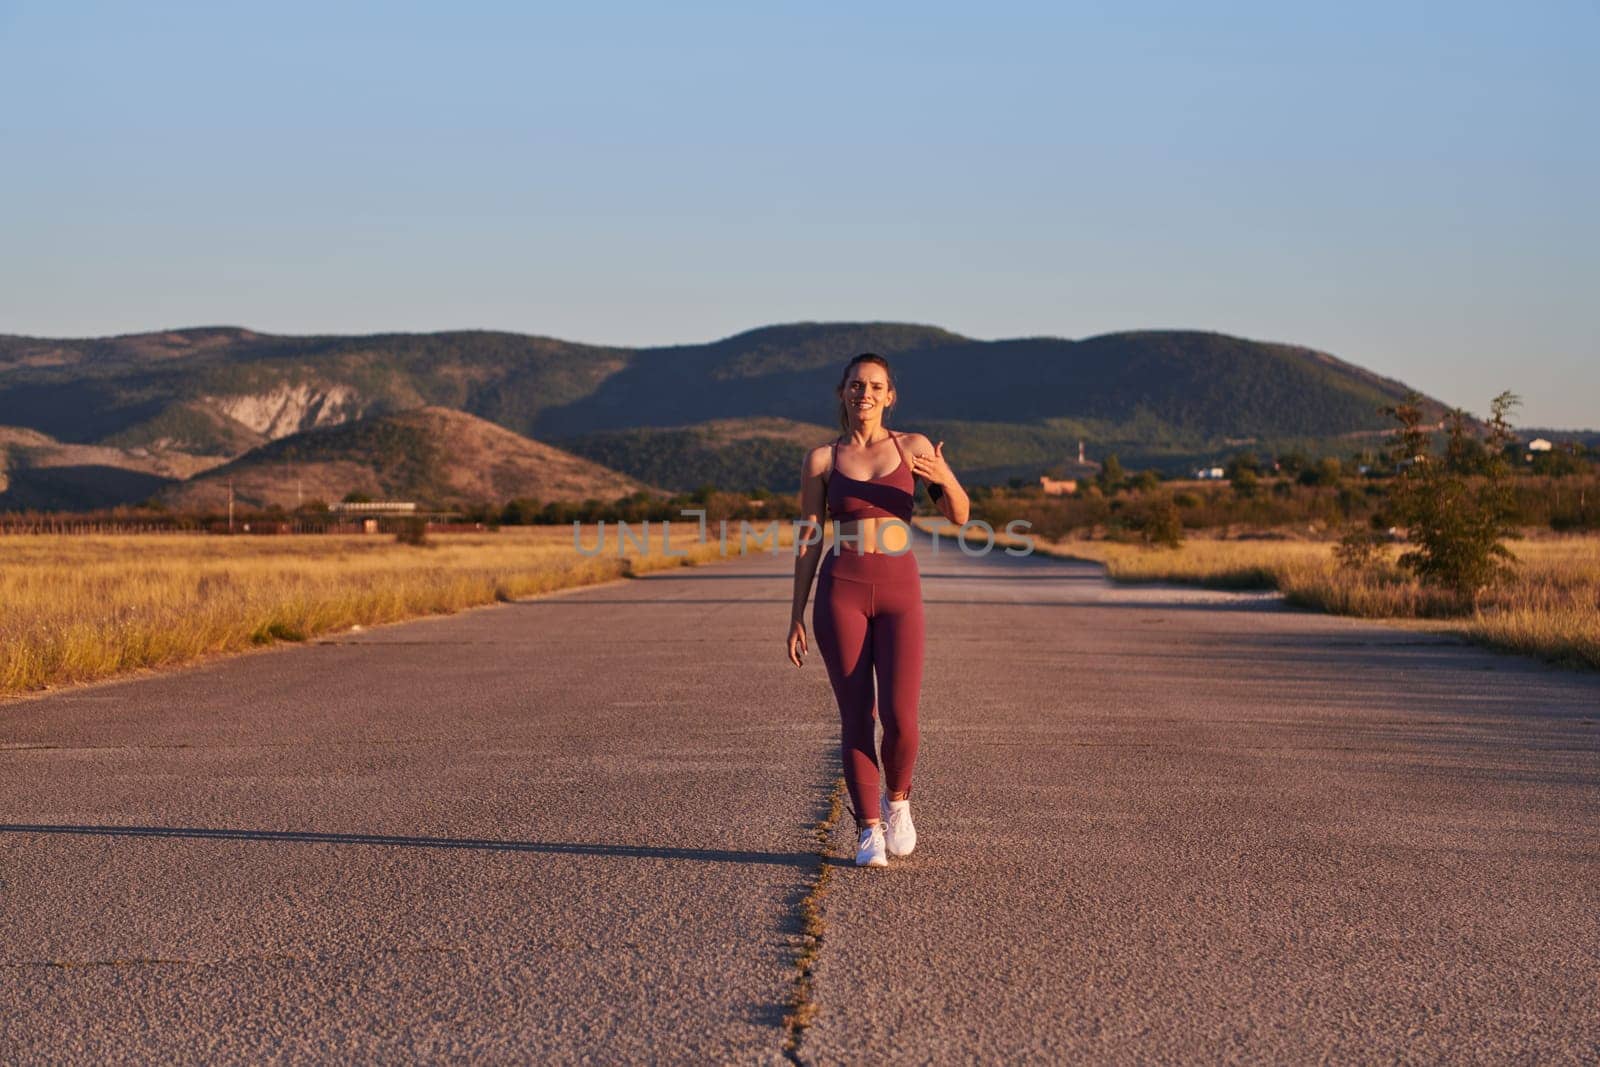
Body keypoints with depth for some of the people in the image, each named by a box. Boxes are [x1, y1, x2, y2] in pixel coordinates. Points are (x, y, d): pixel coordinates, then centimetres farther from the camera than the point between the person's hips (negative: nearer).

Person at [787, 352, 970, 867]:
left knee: (899, 718, -12)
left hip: (900, 595, 0)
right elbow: (809, 539, 6)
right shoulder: (821, 459, 4)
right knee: (856, 719, -3)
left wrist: (944, 477, -23)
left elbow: (960, 514, 0)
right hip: (841, 592, 0)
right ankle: (869, 832, 10)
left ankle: (897, 800, 18)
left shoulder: (914, 446, 6)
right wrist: (796, 616, 3)